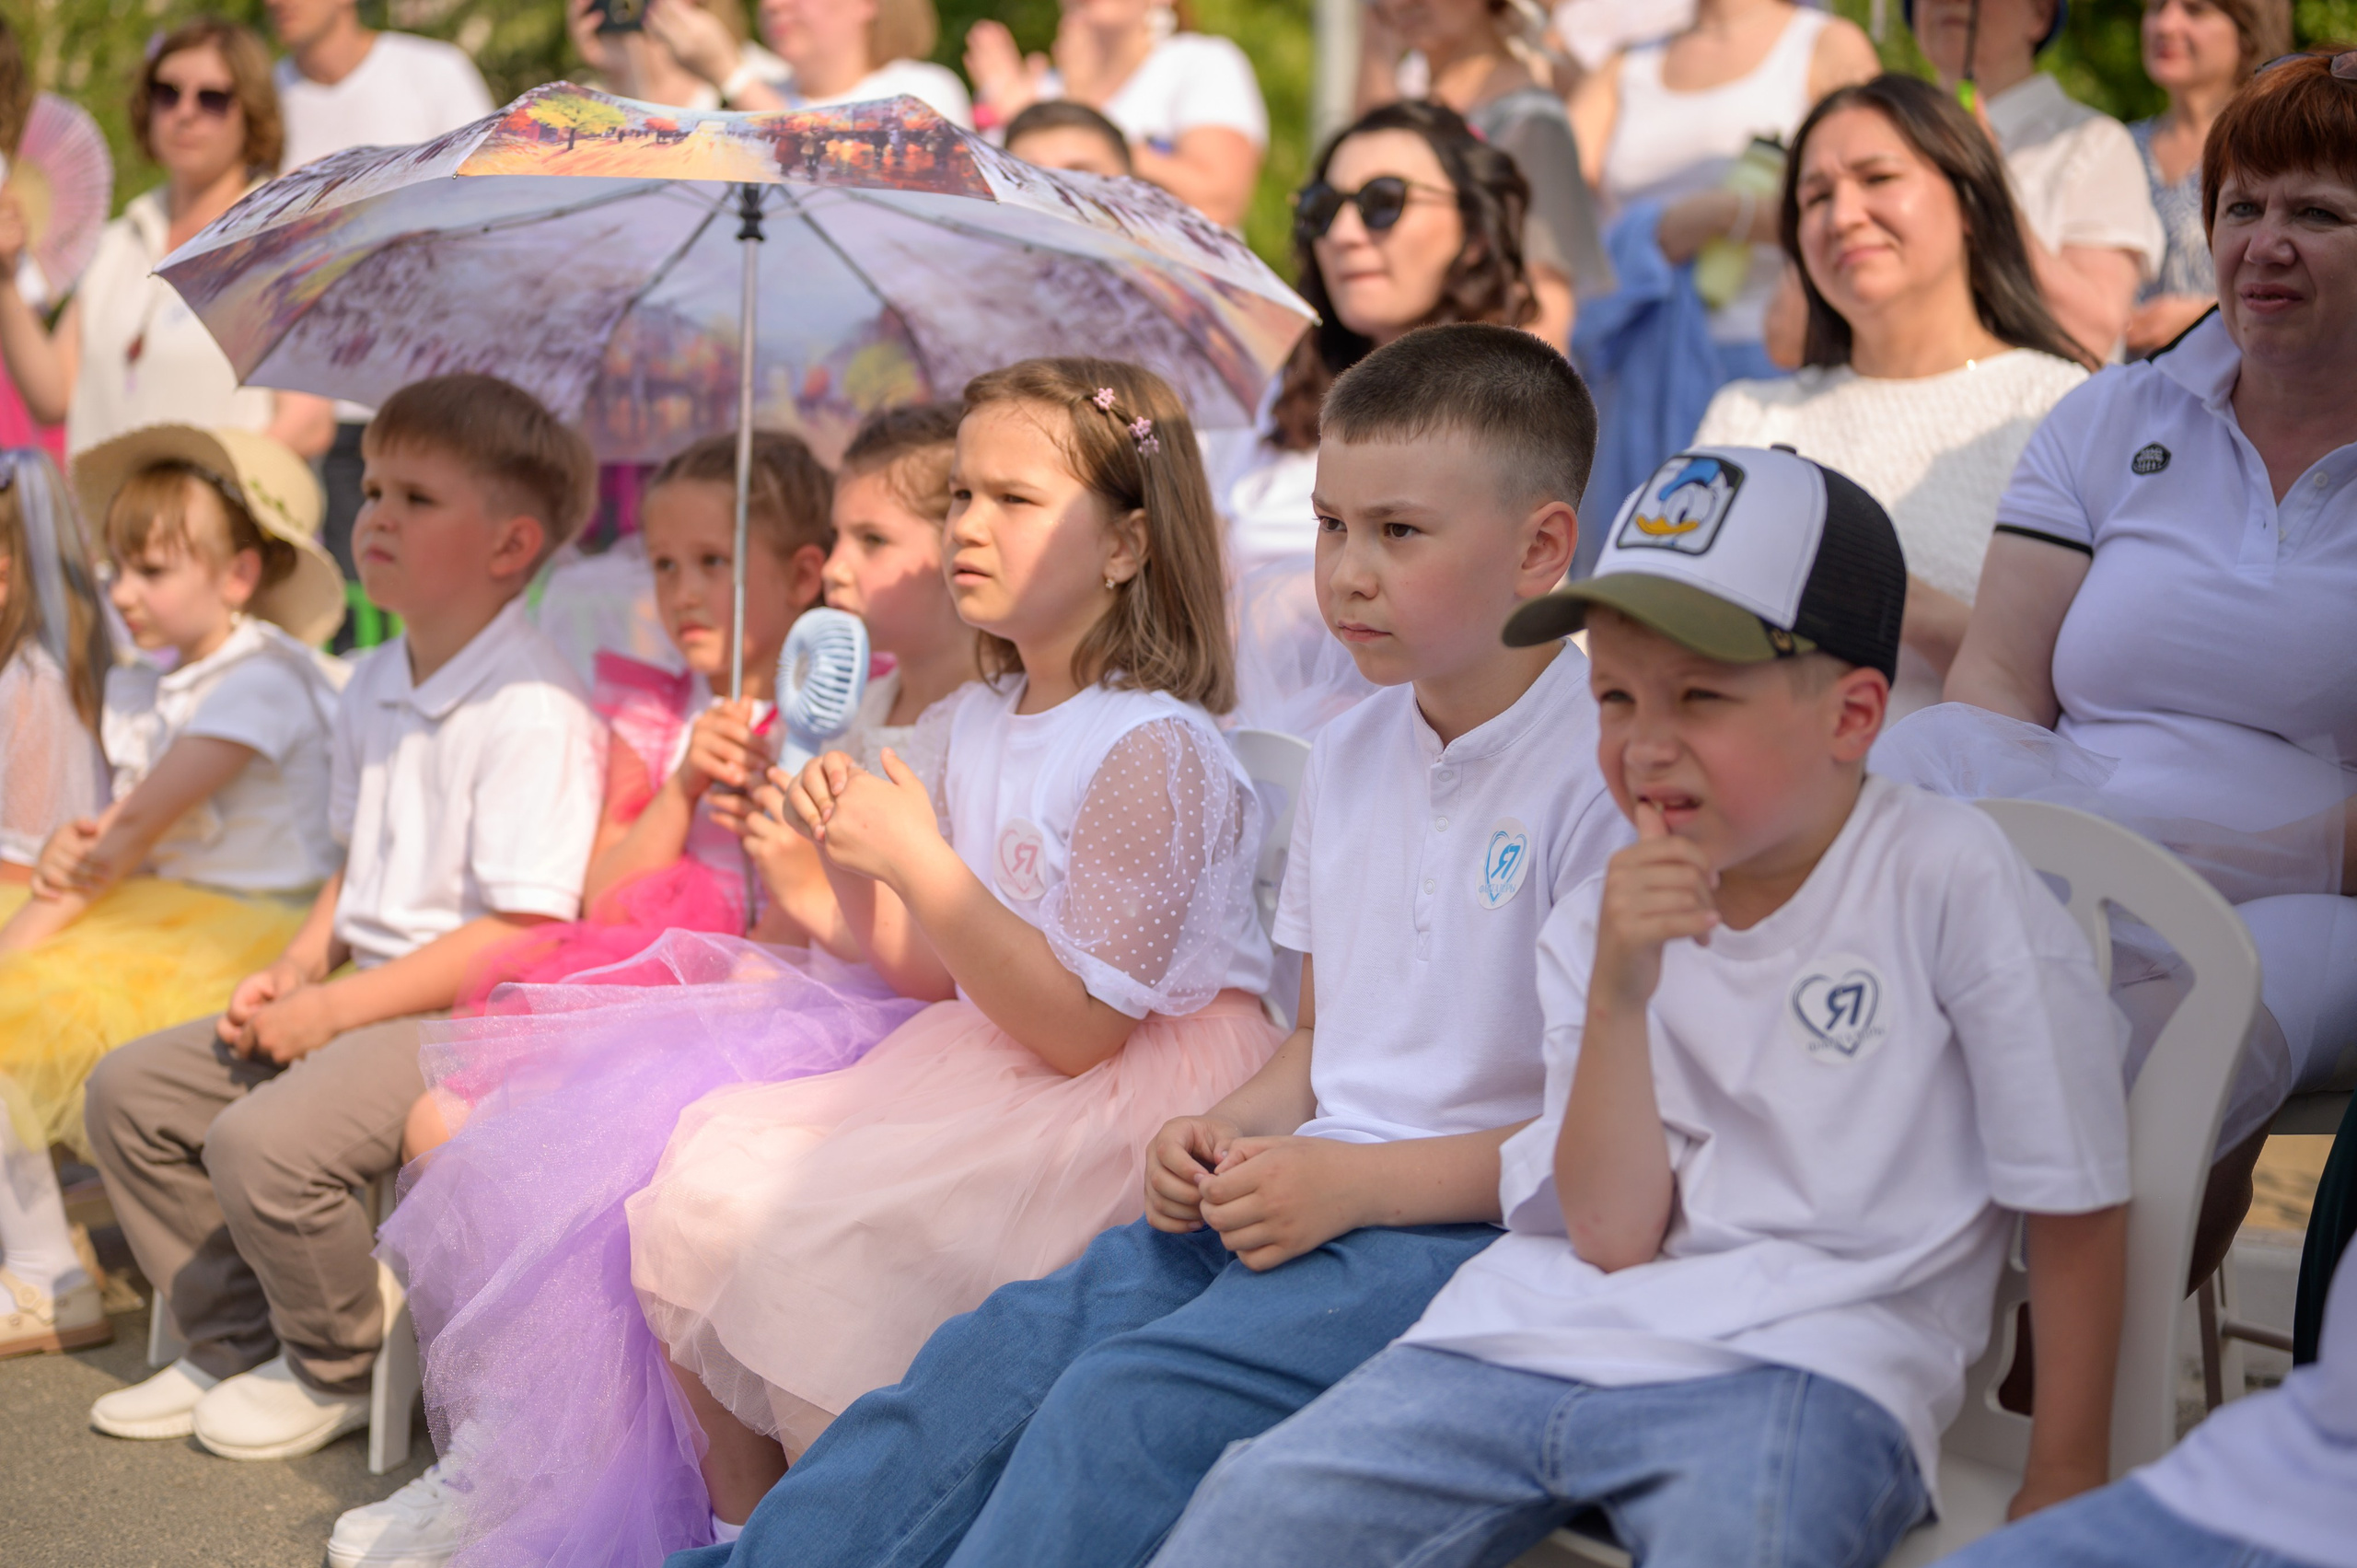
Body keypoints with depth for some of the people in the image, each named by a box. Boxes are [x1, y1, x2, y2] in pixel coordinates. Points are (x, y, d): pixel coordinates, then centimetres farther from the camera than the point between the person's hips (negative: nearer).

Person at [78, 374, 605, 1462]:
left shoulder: (533, 713, -20)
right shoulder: (372, 690, 11)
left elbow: (523, 933, -24)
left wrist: (334, 1010, -20)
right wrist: (294, 971, 3)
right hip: (364, 988, 10)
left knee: (266, 1139, -28)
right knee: (131, 1089, 7)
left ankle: (338, 1369, 0)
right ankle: (234, 1341, 19)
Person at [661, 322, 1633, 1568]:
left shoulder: (1606, 774, -12)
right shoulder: (1350, 754, 14)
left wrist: (1354, 1181, -17)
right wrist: (1236, 1133, 2)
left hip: (1474, 1226, -7)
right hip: (1315, 1185, 7)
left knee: (1125, 1406, -26)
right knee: (1000, 1349, -11)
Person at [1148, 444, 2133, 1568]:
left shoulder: (1950, 882, -6)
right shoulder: (1598, 928, 10)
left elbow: (2075, 1205, -1)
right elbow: (1614, 1235, 0)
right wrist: (1618, 996, -13)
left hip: (1805, 1361, -4)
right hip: (1543, 1338, 5)